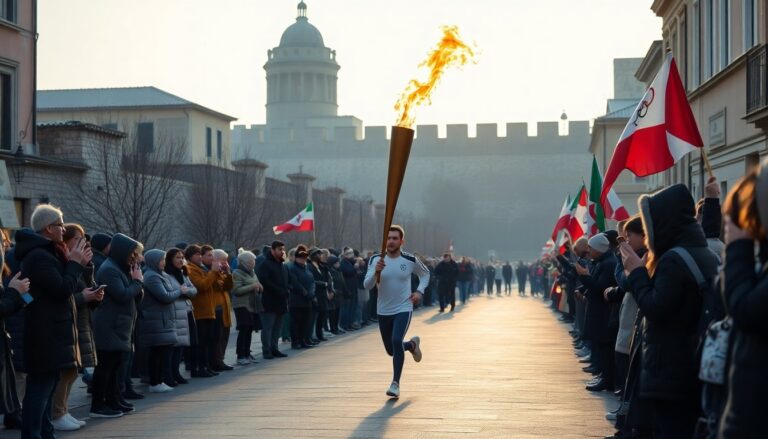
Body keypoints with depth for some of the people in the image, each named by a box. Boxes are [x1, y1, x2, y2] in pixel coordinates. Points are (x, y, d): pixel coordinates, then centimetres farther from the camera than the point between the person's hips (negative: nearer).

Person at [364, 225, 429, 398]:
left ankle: (395, 384, -15)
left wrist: (420, 291, -2)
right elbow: (367, 285, -12)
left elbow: (425, 274, 13)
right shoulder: (376, 259, -6)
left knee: (396, 341, -25)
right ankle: (412, 344, 48)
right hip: (383, 311, 3)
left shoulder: (410, 260, -6)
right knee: (391, 350, 14)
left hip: (403, 309, -3)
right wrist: (376, 272, -30)